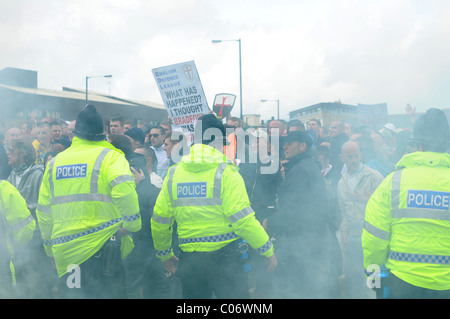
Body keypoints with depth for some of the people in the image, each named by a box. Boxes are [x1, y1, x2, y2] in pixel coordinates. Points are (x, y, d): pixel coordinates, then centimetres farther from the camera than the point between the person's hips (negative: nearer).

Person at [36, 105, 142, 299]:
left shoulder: (55, 162, 12)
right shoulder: (110, 156, -3)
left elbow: (43, 210, 15)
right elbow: (124, 190, -24)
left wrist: (51, 250, 24)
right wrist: (132, 223, -10)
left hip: (65, 252, 5)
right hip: (101, 247, -4)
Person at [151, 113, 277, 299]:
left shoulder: (173, 173, 5)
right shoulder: (225, 171, -9)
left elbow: (159, 222, 8)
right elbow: (243, 219, -15)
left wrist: (164, 254, 23)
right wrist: (268, 250, -3)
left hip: (188, 260, 5)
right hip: (222, 257, -4)